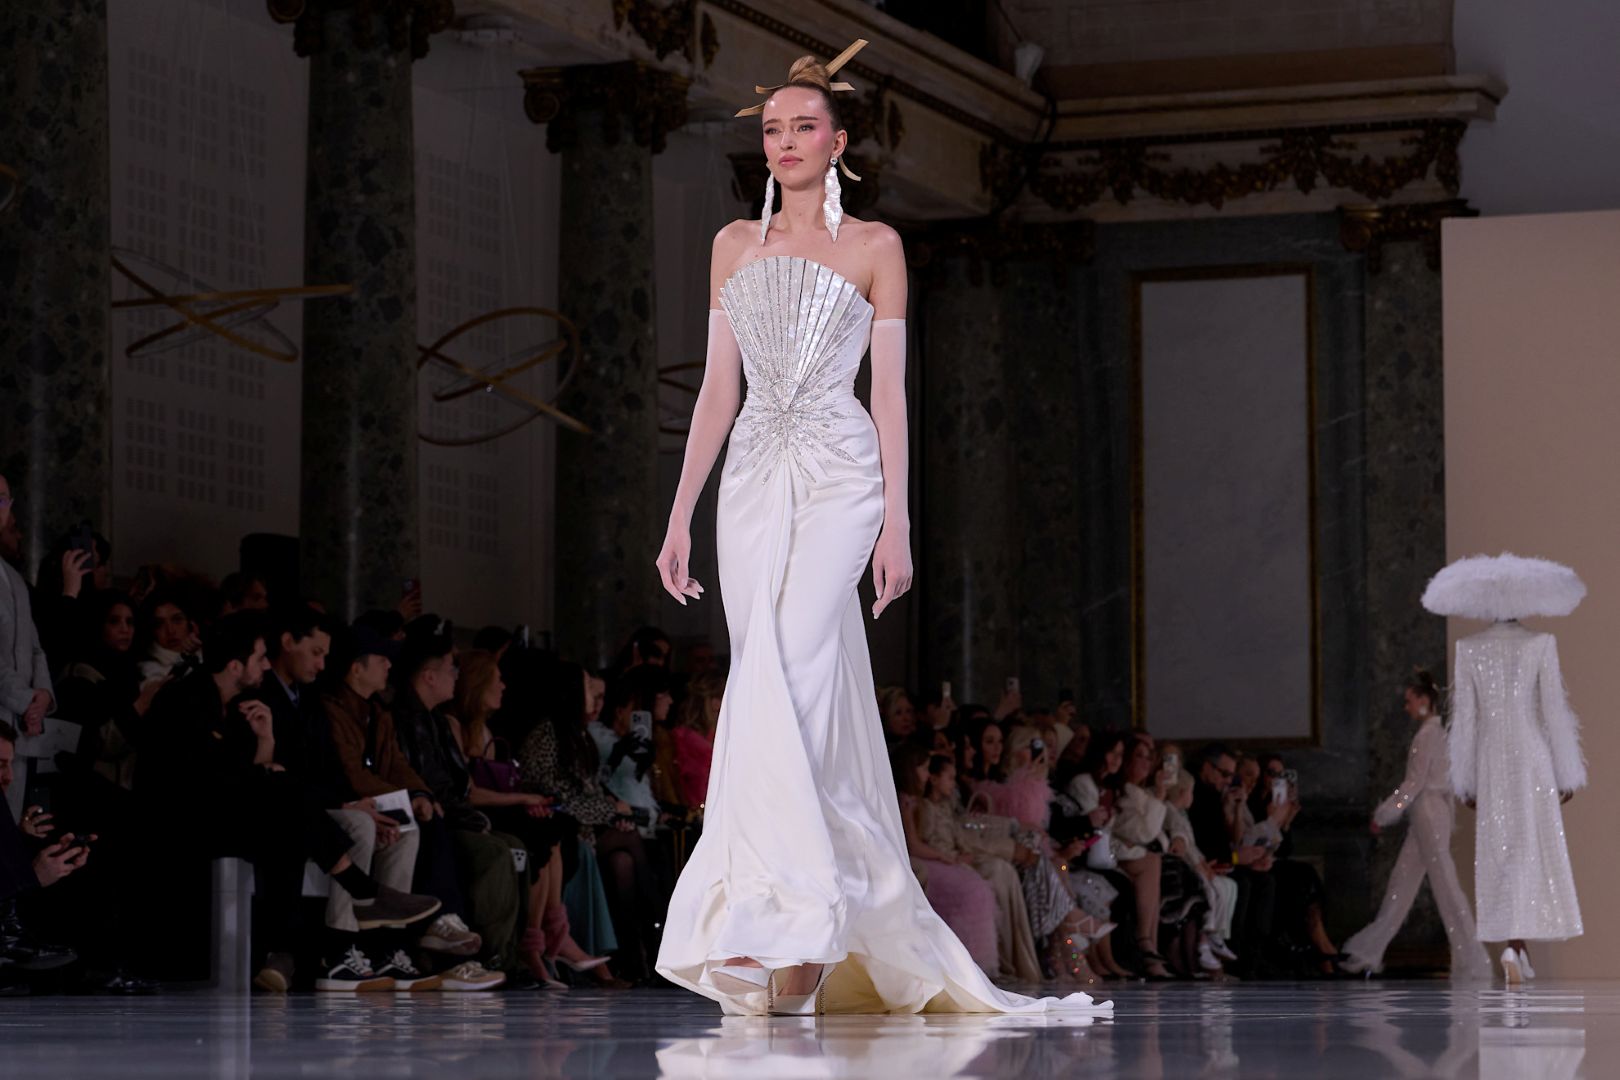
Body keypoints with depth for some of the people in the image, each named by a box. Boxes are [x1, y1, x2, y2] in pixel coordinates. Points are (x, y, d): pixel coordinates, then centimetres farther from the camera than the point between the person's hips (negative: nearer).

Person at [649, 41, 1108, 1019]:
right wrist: (681, 515, 9)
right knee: (788, 695, 2)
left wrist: (897, 522, -7)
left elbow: (891, 391, 1)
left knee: (786, 685, -20)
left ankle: (786, 928, -22)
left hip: (838, 476, -4)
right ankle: (809, 948, 6)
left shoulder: (874, 246, 5)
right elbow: (717, 388, 15)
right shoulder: (736, 245, 16)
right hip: (753, 478, 4)